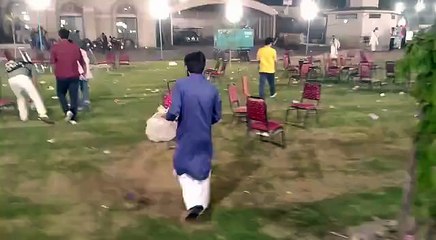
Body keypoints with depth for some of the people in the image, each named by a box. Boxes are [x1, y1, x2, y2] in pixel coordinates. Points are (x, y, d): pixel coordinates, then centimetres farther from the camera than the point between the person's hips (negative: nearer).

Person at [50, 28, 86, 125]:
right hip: (74, 75, 1)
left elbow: (54, 63, -1)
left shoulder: (55, 47, -2)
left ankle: (67, 111, -2)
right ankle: (73, 118, 5)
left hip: (61, 76, -1)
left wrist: (56, 73, 15)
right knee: (74, 96, 5)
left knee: (61, 94, 18)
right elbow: (82, 61, 11)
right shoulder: (75, 47, 4)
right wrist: (85, 71, 27)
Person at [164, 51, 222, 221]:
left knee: (183, 169, 17)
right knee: (203, 169, 20)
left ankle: (193, 203, 2)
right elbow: (217, 116, 2)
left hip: (186, 136, -2)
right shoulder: (212, 88, -5)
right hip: (205, 136, 2)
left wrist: (167, 116, 1)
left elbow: (173, 112, -21)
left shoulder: (180, 84, -15)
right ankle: (202, 203, 30)